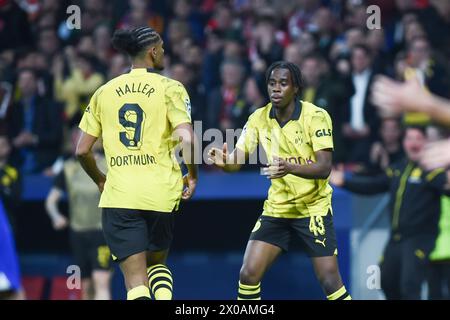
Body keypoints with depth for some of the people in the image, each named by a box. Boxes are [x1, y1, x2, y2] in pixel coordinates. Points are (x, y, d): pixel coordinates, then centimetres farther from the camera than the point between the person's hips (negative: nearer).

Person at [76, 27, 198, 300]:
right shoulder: (170, 88, 0)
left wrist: (100, 180, 27)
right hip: (161, 193, -1)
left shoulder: (105, 91, 10)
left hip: (119, 196, 1)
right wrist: (192, 175, 4)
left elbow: (82, 150, 9)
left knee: (136, 282, 1)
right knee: (157, 263, 24)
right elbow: (187, 138, -13)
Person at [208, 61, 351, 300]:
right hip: (276, 208, 4)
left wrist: (289, 168, -41)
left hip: (314, 208, -4)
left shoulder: (316, 116, -15)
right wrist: (224, 161, -31)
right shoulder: (259, 118, -3)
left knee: (330, 282, -8)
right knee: (248, 274, -7)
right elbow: (237, 159, -6)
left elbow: (324, 167, -23)